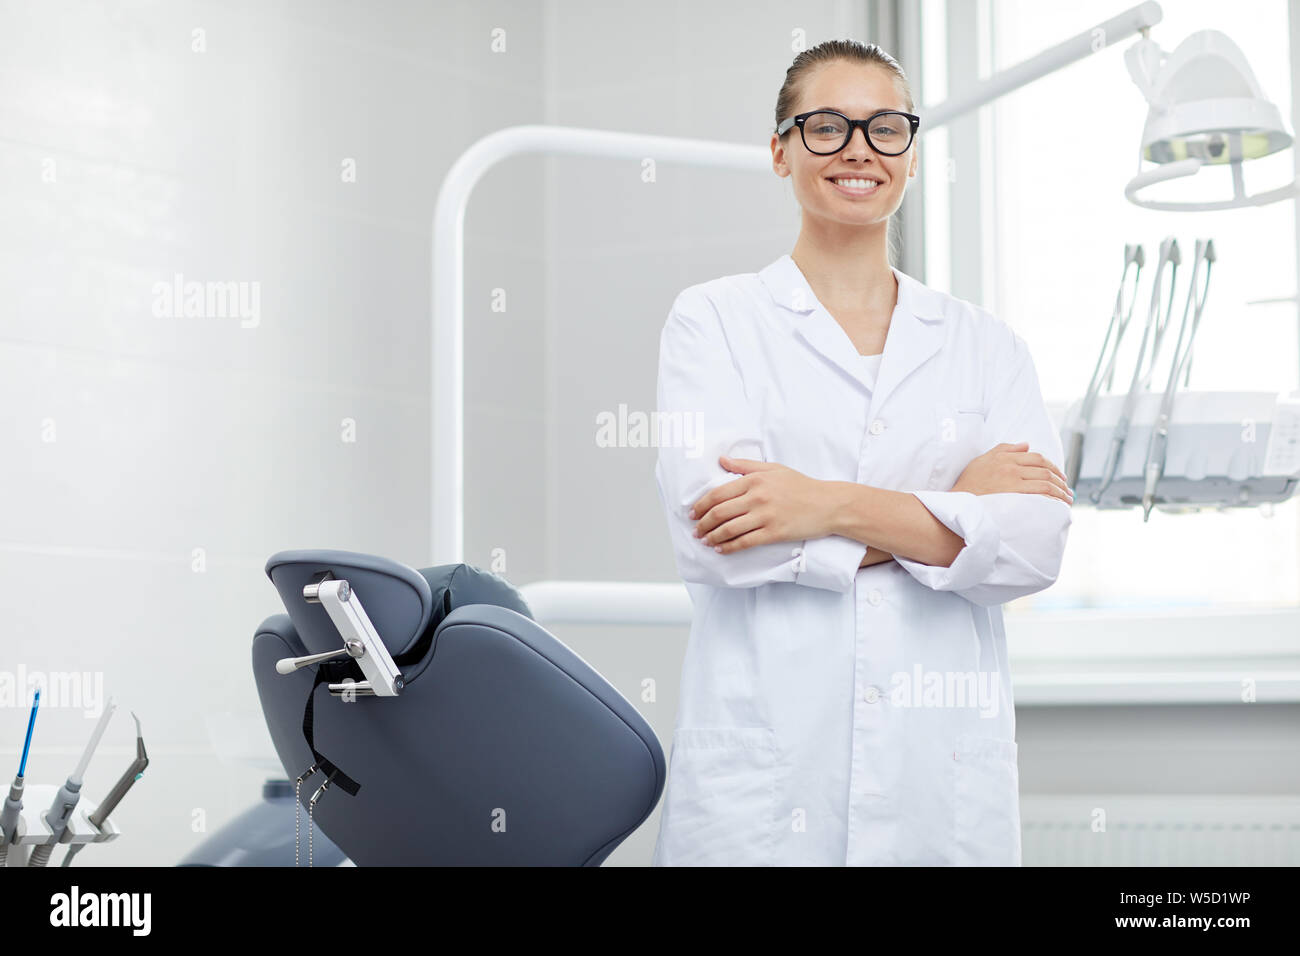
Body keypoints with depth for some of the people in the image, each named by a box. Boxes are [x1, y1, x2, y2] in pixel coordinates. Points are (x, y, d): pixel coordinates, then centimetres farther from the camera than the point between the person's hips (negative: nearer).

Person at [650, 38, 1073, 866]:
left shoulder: (985, 345, 12)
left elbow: (1036, 543, -3)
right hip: (766, 765, -2)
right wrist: (951, 503, -8)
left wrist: (831, 506, -14)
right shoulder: (713, 321, 5)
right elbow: (708, 532, -10)